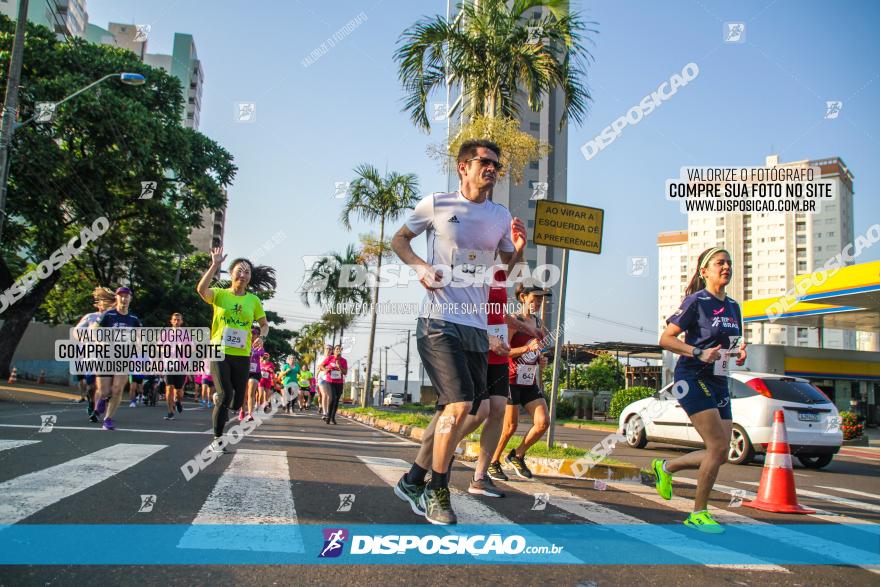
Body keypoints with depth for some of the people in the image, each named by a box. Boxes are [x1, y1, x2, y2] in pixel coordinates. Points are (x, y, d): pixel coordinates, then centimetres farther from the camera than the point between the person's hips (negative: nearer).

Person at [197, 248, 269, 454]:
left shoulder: (253, 300, 8)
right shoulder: (220, 294, 0)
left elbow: (264, 323, 15)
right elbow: (201, 289, -21)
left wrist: (261, 336, -7)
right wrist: (215, 265, -25)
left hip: (242, 356, 3)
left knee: (237, 403, 5)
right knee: (225, 394, -16)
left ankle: (219, 399, 42)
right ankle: (217, 439, 1)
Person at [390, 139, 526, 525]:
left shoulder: (501, 216, 13)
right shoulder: (436, 205, 1)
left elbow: (508, 270, 18)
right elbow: (399, 239, 12)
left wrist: (518, 248, -4)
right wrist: (420, 266, -7)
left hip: (477, 326, 6)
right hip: (439, 322, -6)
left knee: (451, 409, 11)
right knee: (460, 404, -17)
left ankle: (413, 481, 28)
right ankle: (436, 492, 0)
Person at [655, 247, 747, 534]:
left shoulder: (733, 306, 14)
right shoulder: (696, 301, -8)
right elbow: (665, 338, -12)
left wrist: (739, 354, 2)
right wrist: (699, 353, -24)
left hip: (718, 383, 8)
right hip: (693, 378, -8)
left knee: (720, 454, 3)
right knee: (719, 447, -14)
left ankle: (665, 467, 26)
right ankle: (698, 513, 1)